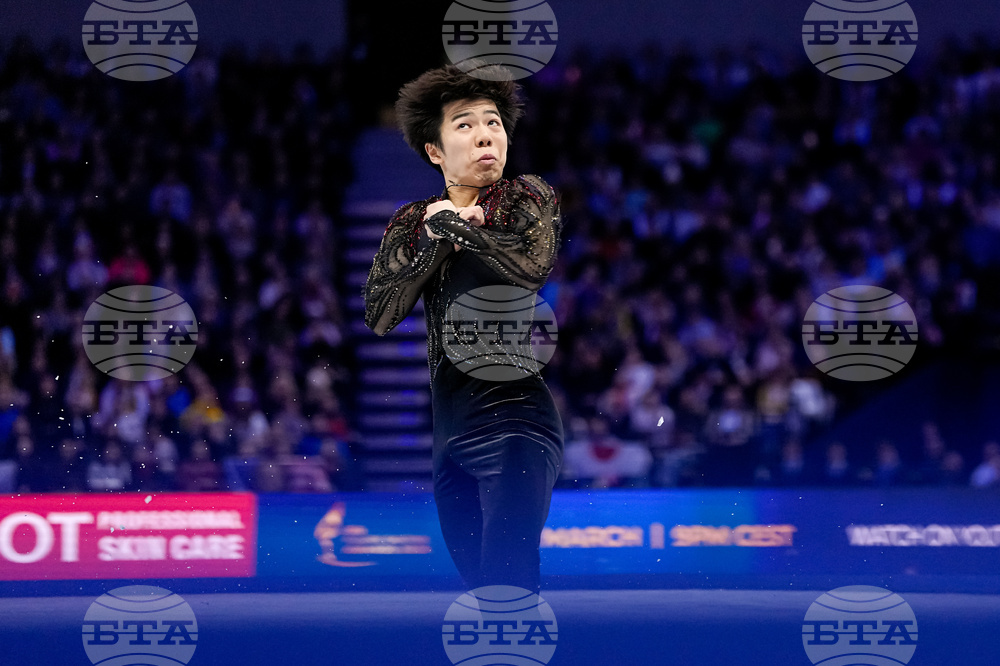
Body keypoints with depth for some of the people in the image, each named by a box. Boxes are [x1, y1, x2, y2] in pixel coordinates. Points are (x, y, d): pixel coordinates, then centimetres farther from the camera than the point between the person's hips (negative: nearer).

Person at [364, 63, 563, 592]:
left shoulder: (526, 199, 2)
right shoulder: (411, 224, 14)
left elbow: (534, 267, -19)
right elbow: (379, 316, 1)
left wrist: (453, 223, -9)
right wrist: (436, 238, -7)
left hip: (513, 418, -6)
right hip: (448, 426, 6)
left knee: (506, 584, -18)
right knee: (476, 584, 9)